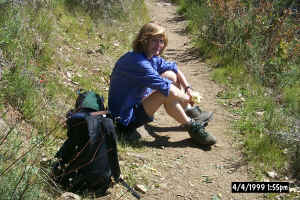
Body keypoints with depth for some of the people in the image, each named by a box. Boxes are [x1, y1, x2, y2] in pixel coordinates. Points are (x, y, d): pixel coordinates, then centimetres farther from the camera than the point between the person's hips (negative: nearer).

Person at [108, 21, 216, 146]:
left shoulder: (152, 58, 2)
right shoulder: (138, 62, -28)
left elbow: (173, 67, 17)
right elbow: (166, 89, -30)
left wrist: (188, 88, 4)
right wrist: (188, 98, -13)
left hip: (138, 102, 10)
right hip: (126, 118, -10)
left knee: (170, 75, 3)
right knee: (167, 94, -27)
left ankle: (191, 112, 9)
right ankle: (192, 126, -9)